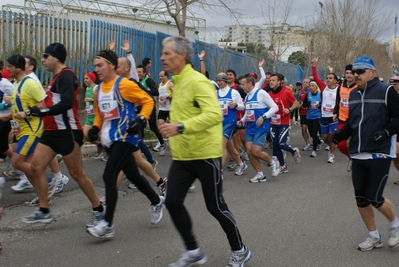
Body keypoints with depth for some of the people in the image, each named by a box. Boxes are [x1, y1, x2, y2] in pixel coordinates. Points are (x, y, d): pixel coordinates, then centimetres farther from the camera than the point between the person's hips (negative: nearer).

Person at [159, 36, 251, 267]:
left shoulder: (197, 81, -17)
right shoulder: (177, 83, 11)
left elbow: (214, 114, -29)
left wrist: (180, 127, -37)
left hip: (205, 155, -8)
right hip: (182, 156, 8)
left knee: (215, 206, 2)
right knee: (173, 201, 1)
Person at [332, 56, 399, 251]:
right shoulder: (353, 94, 12)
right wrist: (340, 135, 2)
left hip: (380, 154, -7)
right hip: (357, 155, 7)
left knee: (374, 198, -7)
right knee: (361, 199, 8)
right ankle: (374, 236, 26)